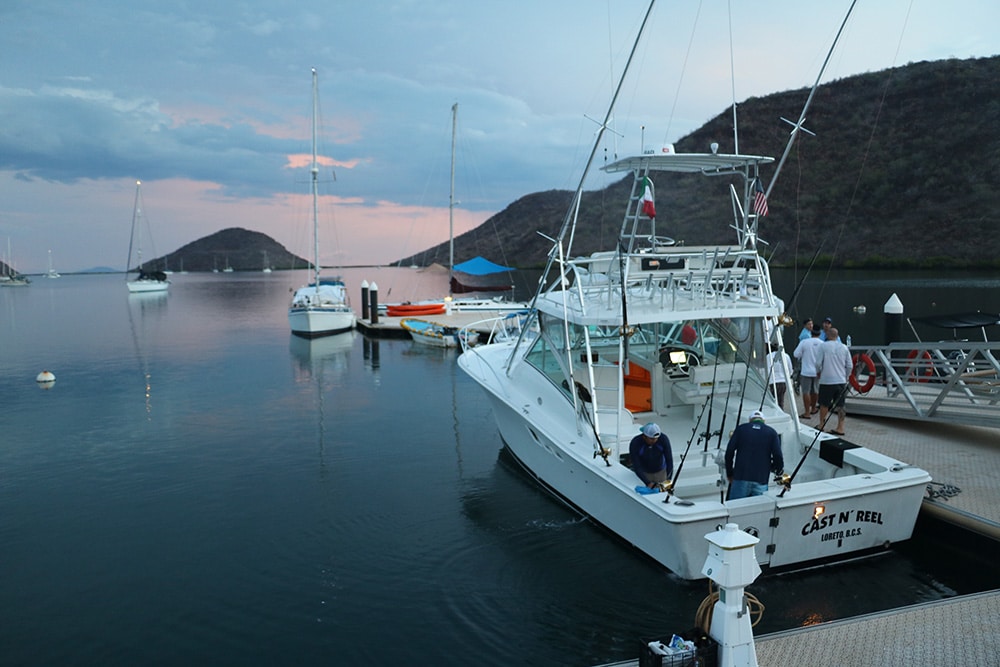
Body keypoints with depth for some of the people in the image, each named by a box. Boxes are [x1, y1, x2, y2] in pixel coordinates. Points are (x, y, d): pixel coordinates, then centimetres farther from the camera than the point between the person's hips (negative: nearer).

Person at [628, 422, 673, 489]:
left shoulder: (663, 439, -28)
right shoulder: (635, 444, -31)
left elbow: (669, 459, -24)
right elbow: (636, 467, -28)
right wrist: (648, 483, -37)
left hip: (661, 472, 1)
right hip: (644, 473, -1)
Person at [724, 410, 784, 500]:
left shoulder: (741, 429, 9)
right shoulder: (772, 433, 8)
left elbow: (729, 452, 2)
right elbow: (777, 456, -3)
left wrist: (729, 474, 12)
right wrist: (779, 470, 18)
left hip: (740, 477, 0)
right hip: (761, 480, 0)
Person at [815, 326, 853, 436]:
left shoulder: (823, 346, -6)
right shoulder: (844, 348, 6)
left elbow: (818, 363, -7)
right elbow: (850, 366, 7)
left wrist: (818, 372, 13)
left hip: (827, 380, -3)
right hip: (841, 381, 4)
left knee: (824, 404, 9)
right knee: (840, 406, 8)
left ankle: (821, 425, 18)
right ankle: (840, 428, 9)